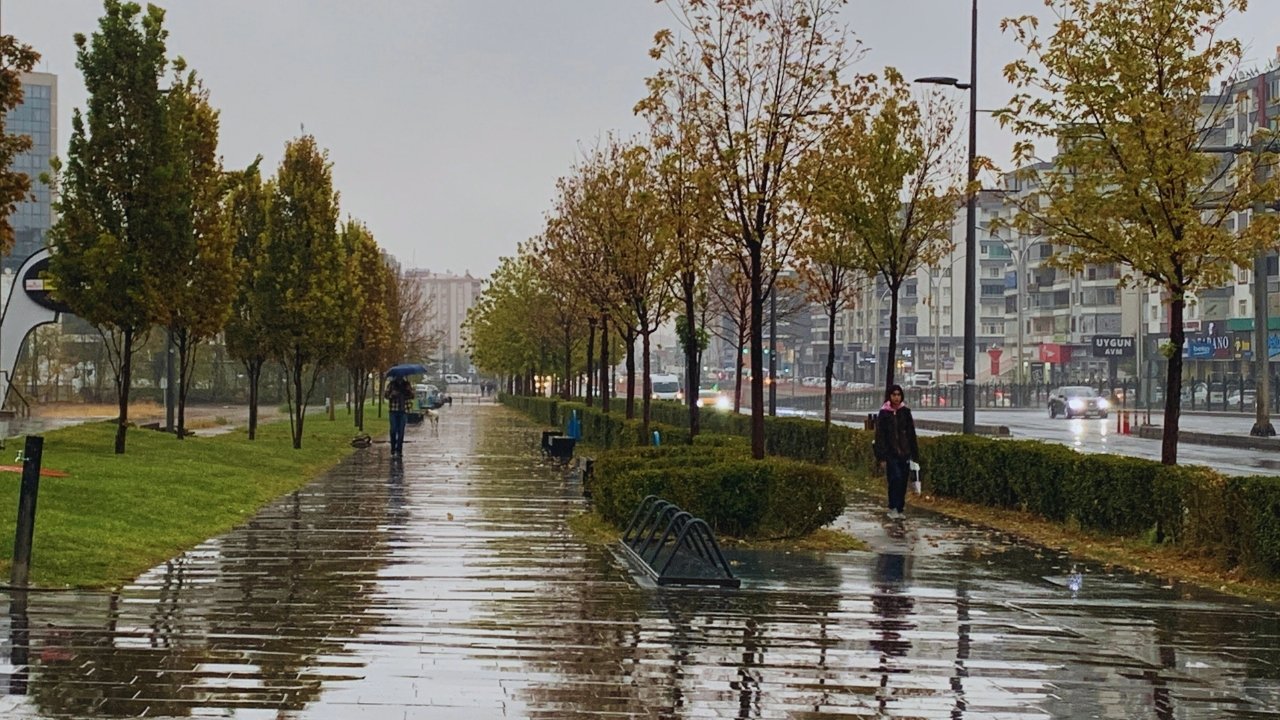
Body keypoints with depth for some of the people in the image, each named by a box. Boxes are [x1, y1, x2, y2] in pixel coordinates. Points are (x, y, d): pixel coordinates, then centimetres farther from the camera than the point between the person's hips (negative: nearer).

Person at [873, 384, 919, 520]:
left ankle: (899, 509, 14)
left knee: (903, 482, 5)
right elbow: (880, 437, -3)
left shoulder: (905, 412, 8)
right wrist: (882, 458, -8)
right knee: (895, 478, -17)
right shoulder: (884, 414, -2)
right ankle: (893, 508, -11)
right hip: (891, 454, -4)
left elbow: (912, 435, 11)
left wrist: (915, 455, 8)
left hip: (904, 453, 4)